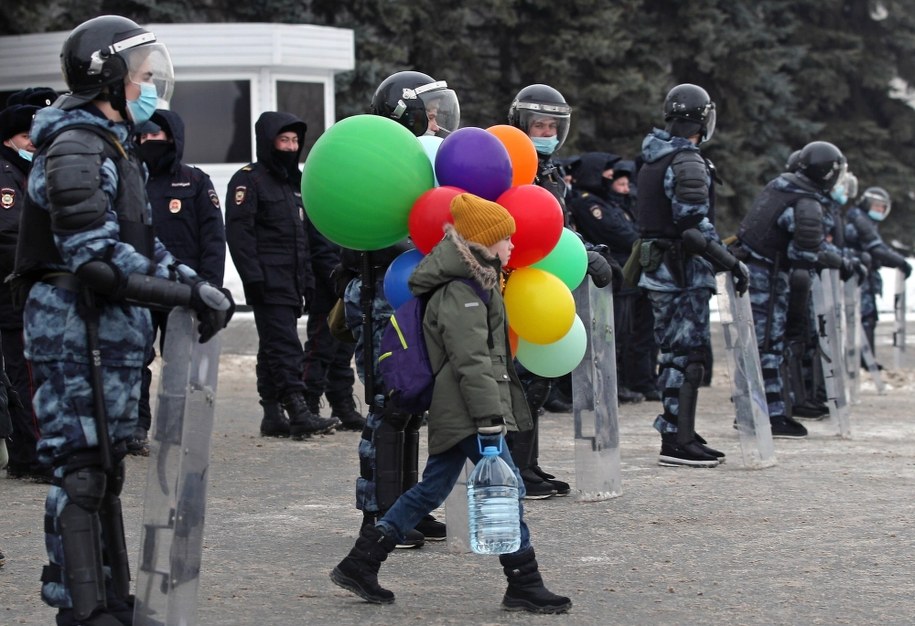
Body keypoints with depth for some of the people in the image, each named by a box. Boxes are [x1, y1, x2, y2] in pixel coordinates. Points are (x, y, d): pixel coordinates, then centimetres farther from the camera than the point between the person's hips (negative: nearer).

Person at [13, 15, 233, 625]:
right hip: (78, 330, -11)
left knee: (104, 469, 15)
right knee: (83, 471, -9)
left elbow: (142, 243, 21)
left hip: (114, 332, 11)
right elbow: (98, 260, -24)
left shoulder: (115, 148, 19)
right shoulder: (75, 149, -14)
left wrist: (197, 285, 5)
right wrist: (189, 292, -24)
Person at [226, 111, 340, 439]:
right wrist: (252, 277, -21)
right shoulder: (248, 180, -5)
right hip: (269, 283, -8)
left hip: (292, 282, 8)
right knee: (285, 347, -15)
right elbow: (238, 232, -14)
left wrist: (309, 280, 21)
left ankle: (273, 416, 11)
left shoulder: (294, 181, 21)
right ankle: (298, 413, -21)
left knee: (273, 350, 10)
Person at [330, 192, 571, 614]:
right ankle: (524, 585, -5)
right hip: (465, 410, -11)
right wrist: (490, 418, -25)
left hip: (452, 413, 11)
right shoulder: (459, 294, -15)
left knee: (432, 489, 13)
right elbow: (472, 360, -22)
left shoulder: (477, 284, 18)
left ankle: (359, 564, 17)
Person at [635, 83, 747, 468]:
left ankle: (677, 434, 19)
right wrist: (732, 264, -18)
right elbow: (695, 227, -23)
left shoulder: (653, 160, 14)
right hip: (684, 274, -9)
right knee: (688, 355, -6)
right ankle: (678, 441, -7)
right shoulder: (688, 163, -16)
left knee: (674, 354, 14)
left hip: (658, 270, 9)